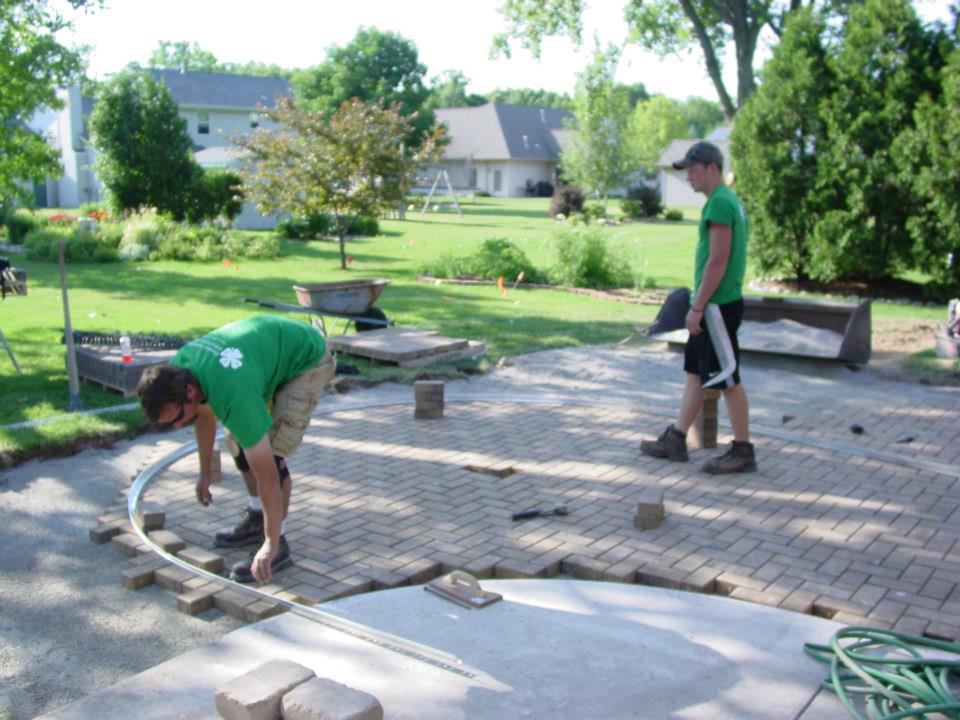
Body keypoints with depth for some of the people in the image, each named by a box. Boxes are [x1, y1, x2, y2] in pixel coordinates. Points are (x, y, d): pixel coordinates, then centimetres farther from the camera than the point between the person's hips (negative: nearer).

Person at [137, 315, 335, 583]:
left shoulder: (233, 397, -39)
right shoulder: (178, 369, -15)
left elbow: (267, 474, -35)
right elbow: (205, 415, 8)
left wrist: (271, 545, -29)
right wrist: (205, 473, 17)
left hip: (308, 361, -8)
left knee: (272, 451, -18)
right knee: (238, 439, 8)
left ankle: (278, 544, -6)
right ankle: (256, 519, 23)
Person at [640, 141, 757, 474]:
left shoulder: (719, 203, -16)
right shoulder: (729, 200, 15)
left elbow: (718, 261, -21)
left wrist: (697, 306, -18)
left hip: (717, 306, -10)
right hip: (714, 306, 10)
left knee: (727, 379, -2)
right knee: (695, 372, 14)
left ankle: (742, 452, 7)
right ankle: (675, 440, 22)